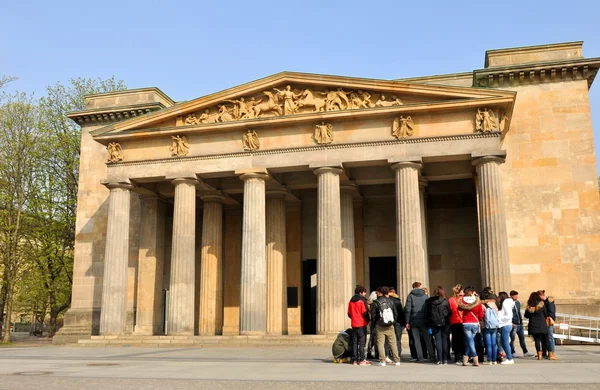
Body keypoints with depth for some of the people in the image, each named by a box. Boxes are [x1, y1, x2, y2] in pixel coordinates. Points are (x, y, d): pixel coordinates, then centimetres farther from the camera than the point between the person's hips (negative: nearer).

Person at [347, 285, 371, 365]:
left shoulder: (351, 301, 10)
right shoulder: (362, 300, -9)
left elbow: (349, 313, 11)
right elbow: (365, 312, -13)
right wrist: (368, 320, 2)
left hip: (354, 324, 6)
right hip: (362, 324, -6)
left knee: (354, 342, 9)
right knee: (362, 342, -2)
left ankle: (354, 360, 11)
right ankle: (361, 360, -4)